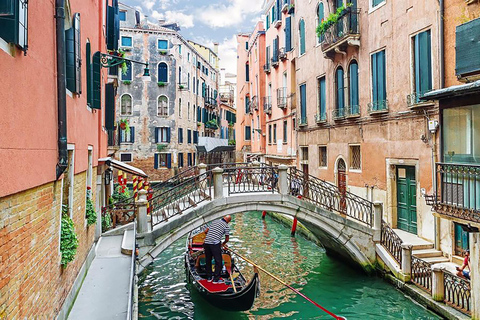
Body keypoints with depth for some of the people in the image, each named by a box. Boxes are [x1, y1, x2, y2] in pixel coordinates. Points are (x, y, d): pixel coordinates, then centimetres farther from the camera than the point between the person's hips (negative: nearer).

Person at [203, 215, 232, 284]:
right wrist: (223, 244, 26)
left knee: (208, 261, 17)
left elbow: (205, 231, 19)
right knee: (218, 262, 5)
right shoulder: (226, 226, 1)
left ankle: (209, 278, 25)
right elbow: (227, 239, 6)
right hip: (215, 244, -6)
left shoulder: (214, 222, 17)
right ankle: (216, 279, 7)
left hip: (206, 243, 6)